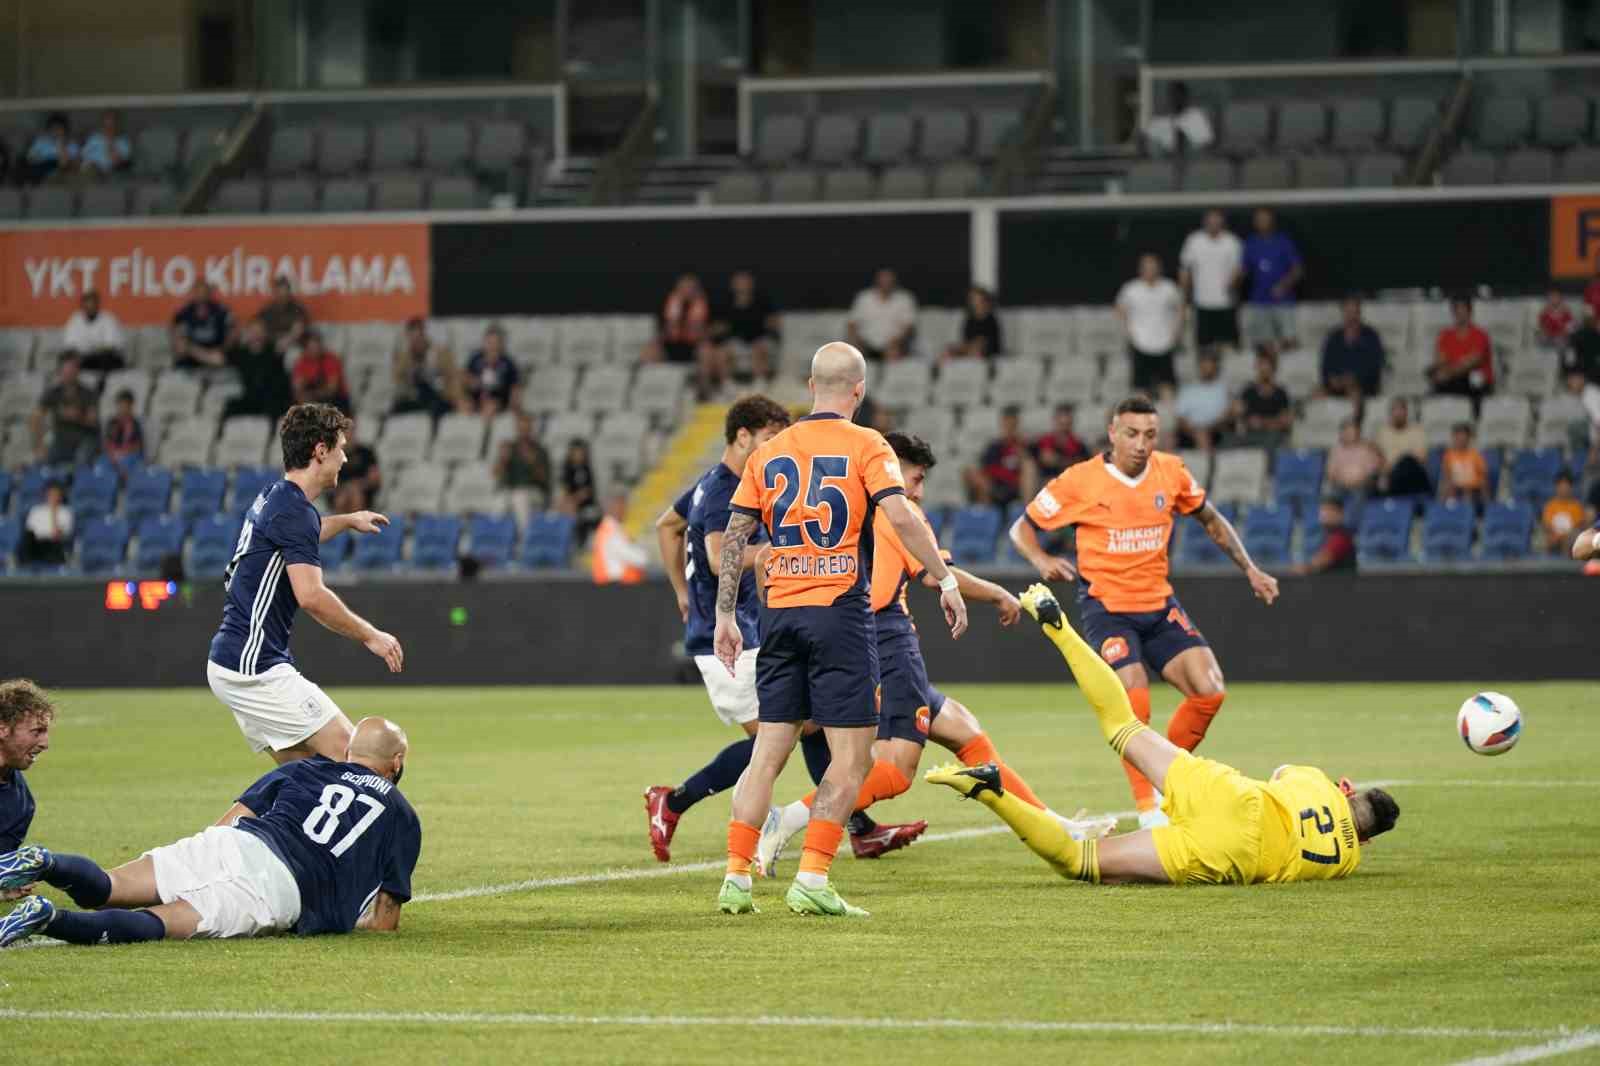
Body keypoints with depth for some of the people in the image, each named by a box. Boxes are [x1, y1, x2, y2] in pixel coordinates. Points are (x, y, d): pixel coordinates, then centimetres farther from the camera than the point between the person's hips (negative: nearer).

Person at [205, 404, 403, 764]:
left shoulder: (272, 498, 15)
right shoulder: (294, 510, -16)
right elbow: (310, 595, -26)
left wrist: (348, 520, 53)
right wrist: (370, 636, -16)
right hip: (254, 667, -10)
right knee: (346, 754, -11)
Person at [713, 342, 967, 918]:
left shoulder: (769, 452, 11)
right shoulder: (865, 445, -2)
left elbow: (734, 536, 9)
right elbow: (900, 515, -15)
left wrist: (725, 616, 13)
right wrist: (946, 579, -9)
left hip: (780, 612, 5)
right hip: (840, 611, -5)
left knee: (768, 752, 9)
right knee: (852, 756, 0)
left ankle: (736, 879, 4)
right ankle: (811, 881, -9)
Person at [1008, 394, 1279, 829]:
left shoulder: (1171, 473, -1)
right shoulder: (1080, 481, -11)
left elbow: (1211, 521, 17)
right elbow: (1022, 528, -1)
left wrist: (1249, 569, 11)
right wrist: (1040, 559, -21)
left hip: (1159, 604, 4)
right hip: (1106, 607, -4)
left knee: (1209, 691, -10)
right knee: (1134, 704, -22)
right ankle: (1149, 812, -10)